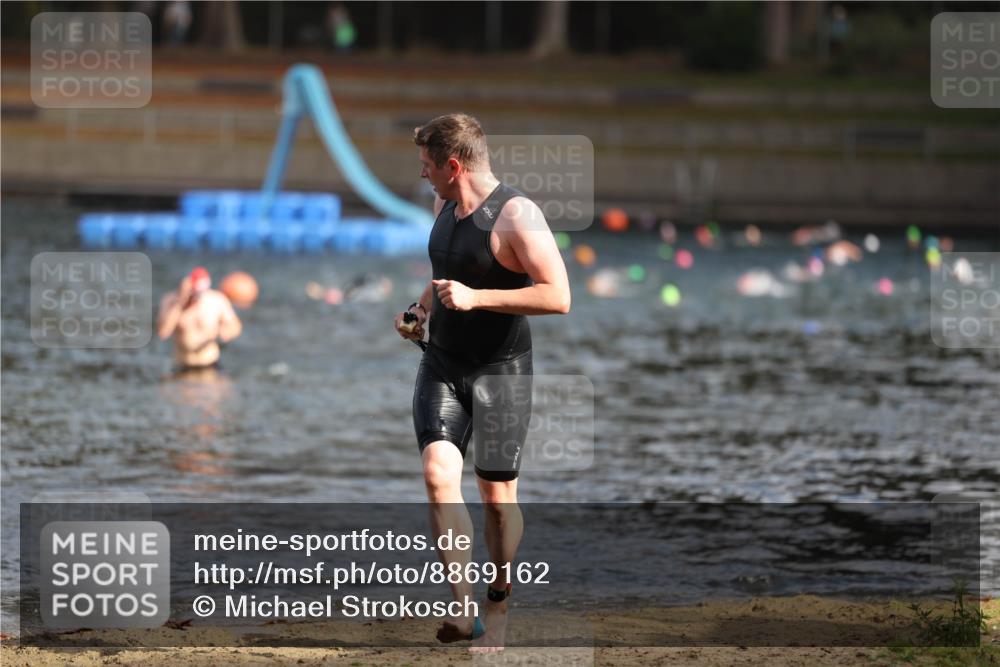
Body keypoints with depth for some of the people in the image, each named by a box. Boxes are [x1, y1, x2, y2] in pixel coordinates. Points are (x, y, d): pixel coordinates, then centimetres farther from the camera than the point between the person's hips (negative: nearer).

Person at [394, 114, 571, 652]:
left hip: (501, 371, -6)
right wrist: (421, 312, 12)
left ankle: (498, 606, 23)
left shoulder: (516, 215, -17)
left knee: (498, 495, 4)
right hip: (442, 364, 6)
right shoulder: (443, 206, 8)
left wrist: (476, 298, -28)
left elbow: (557, 296, -25)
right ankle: (464, 609, -16)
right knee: (438, 474, -14)